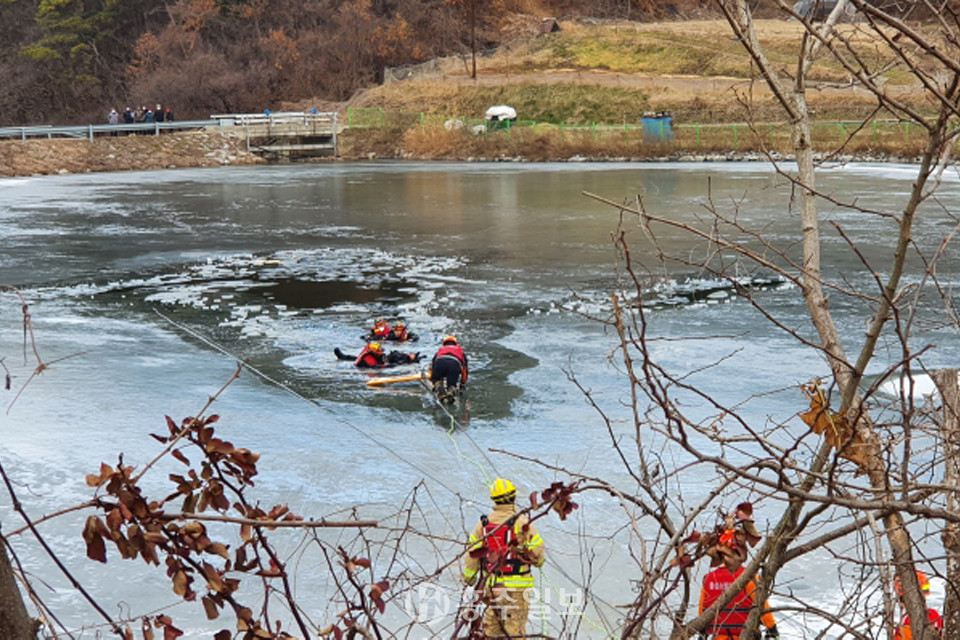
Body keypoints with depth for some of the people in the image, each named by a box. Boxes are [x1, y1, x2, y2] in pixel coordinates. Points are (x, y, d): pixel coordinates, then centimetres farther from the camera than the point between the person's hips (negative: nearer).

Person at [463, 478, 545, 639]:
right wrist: (538, 561, 14)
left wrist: (469, 578, 19)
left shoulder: (483, 523, 1)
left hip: (491, 585, 4)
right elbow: (538, 552, -9)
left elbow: (472, 553, 6)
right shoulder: (522, 523, -13)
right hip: (516, 587, -4)